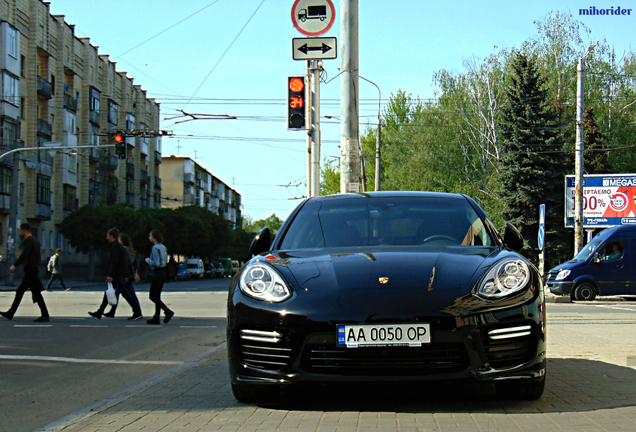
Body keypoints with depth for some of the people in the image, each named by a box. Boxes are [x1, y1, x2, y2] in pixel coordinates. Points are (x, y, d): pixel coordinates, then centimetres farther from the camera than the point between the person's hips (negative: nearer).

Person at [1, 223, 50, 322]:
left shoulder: (28, 240, -10)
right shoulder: (35, 240, 19)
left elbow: (24, 255, -20)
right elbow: (38, 258, 22)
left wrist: (14, 265, -18)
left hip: (30, 269, -10)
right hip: (34, 269, 10)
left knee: (36, 292, -10)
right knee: (20, 292, 13)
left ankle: (45, 316, -11)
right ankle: (10, 313, 17)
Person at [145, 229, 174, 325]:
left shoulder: (155, 248, -16)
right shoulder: (163, 247, 10)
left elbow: (156, 263, -21)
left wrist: (148, 260, -3)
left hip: (157, 273, -9)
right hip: (164, 272, 9)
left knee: (152, 296, -3)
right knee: (157, 295, 11)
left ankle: (168, 311, -15)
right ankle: (156, 318, 11)